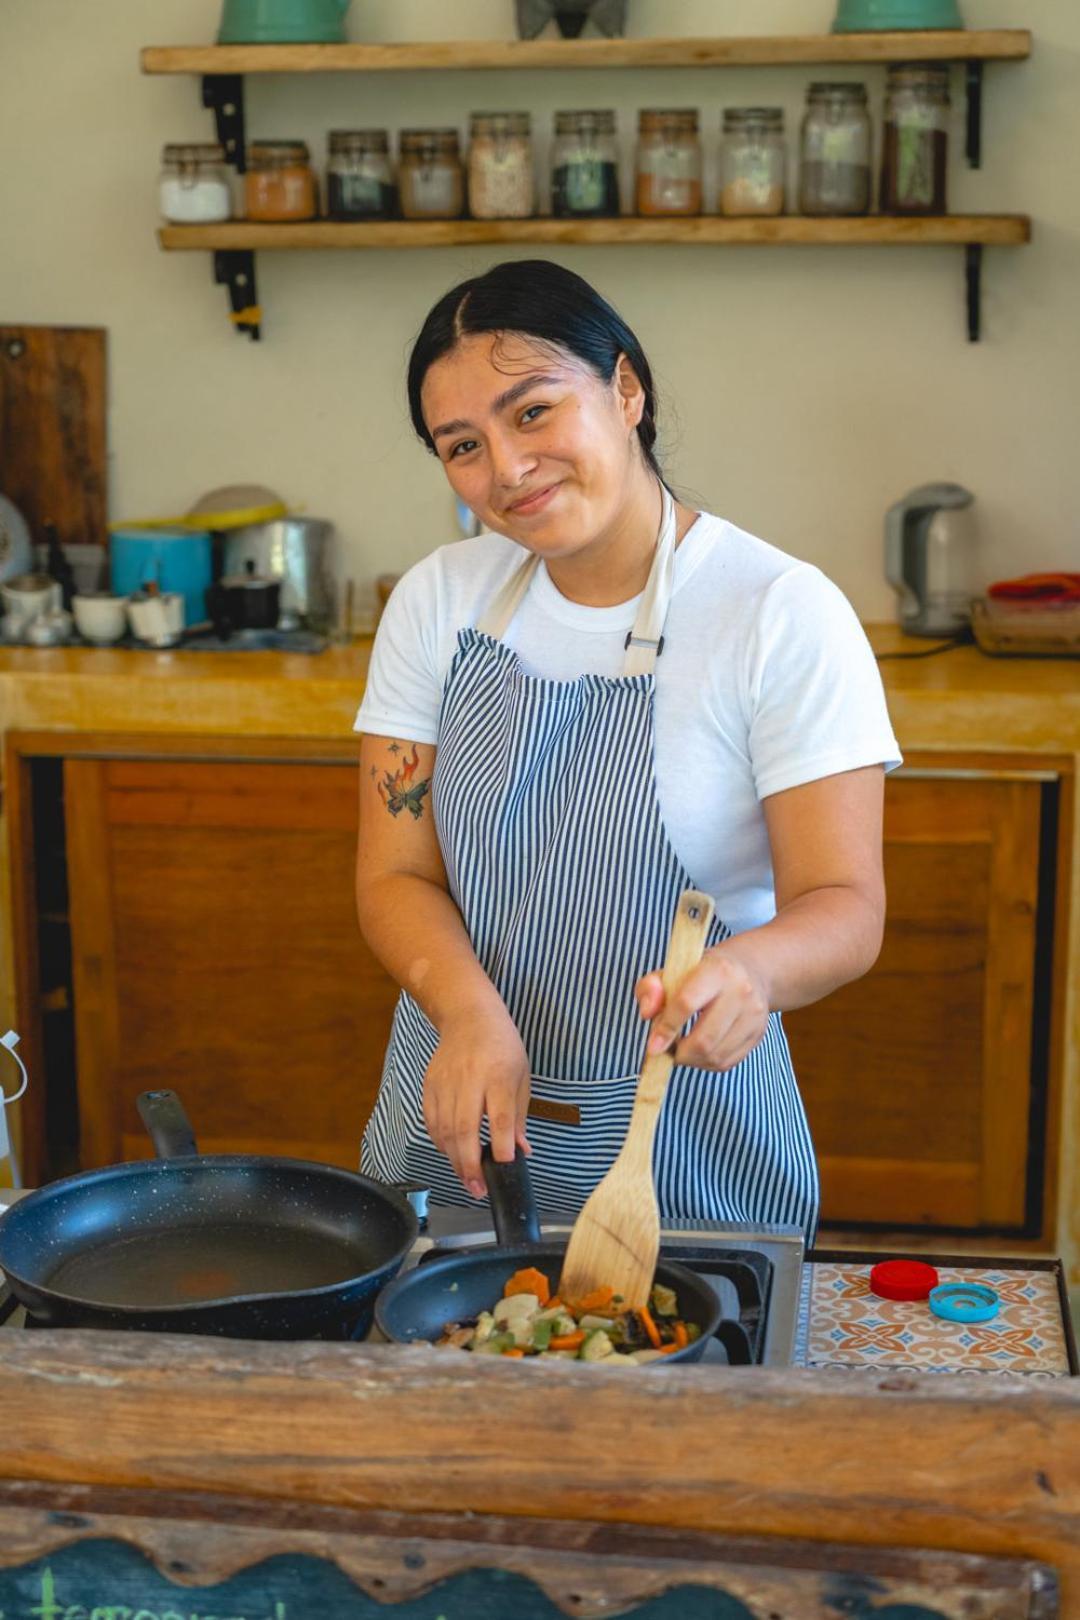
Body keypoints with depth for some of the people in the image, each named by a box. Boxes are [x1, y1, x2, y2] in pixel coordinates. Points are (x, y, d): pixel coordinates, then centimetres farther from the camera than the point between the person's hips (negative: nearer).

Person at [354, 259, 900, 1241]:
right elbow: (398, 875, -3)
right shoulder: (440, 600, -1)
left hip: (685, 1141, -3)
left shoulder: (785, 615, -13)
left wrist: (748, 968, -39)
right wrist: (469, 1011, -23)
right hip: (457, 1121, 4)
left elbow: (844, 907, -16)